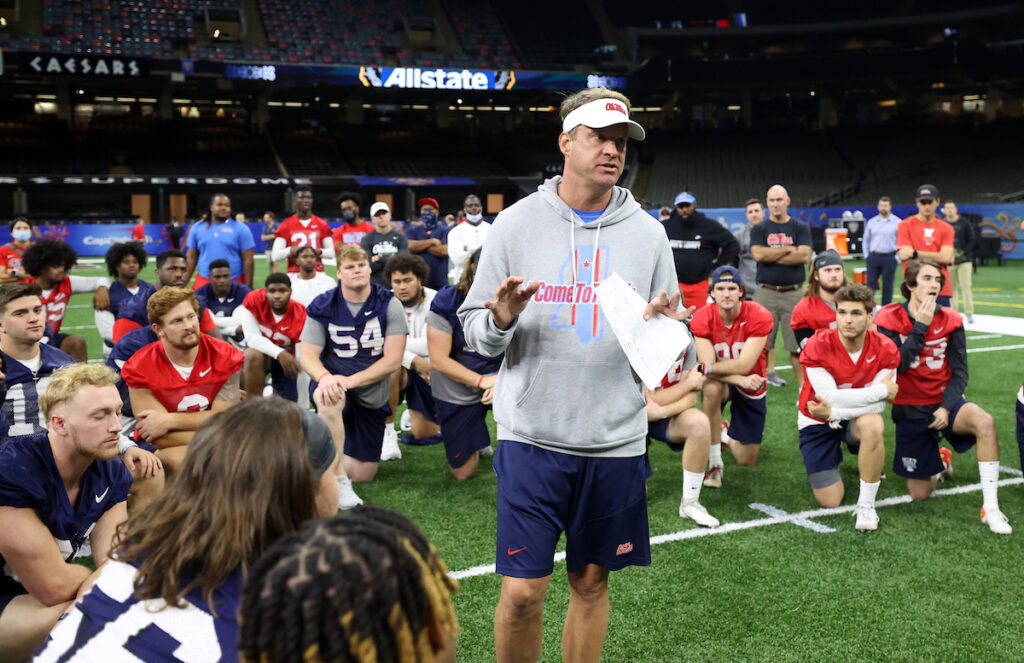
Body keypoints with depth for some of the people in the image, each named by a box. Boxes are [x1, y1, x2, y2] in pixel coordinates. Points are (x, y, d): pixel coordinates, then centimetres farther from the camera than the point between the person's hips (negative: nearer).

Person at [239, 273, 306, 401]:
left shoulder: (300, 315, -26)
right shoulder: (253, 300, -24)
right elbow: (252, 337, -27)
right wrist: (279, 353, -46)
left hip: (287, 356, 1)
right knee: (253, 356, -37)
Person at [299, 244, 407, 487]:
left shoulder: (388, 305, -8)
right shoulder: (323, 307, -6)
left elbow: (393, 360, -13)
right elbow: (308, 355, -9)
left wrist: (351, 380, -25)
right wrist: (325, 377, -33)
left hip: (372, 394, 2)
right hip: (335, 383, -2)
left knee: (363, 475, 5)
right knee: (328, 398, -42)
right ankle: (339, 482, -31)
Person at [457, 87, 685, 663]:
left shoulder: (647, 233, 4)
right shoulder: (517, 222, 0)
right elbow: (474, 328, 3)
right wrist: (501, 321, -18)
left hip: (615, 441, 2)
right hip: (532, 437, -1)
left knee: (591, 582, 13)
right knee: (522, 593, -1)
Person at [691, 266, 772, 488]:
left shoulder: (759, 316, -24)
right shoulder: (702, 318, -19)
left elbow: (744, 365, -30)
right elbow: (708, 365, -25)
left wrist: (704, 368, -35)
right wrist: (739, 378, -40)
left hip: (751, 385, 0)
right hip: (722, 381, 0)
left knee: (747, 459, 1)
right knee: (711, 388, -41)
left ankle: (728, 434, 39)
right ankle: (715, 463, -23)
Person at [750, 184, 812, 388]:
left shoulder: (801, 228, 9)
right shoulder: (759, 230, 9)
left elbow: (804, 256, -8)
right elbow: (758, 254, -9)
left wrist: (772, 256, -6)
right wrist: (788, 249, -5)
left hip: (793, 293, 0)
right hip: (765, 293, 0)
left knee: (798, 342, 0)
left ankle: (803, 384, 5)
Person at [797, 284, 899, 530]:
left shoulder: (885, 349, -16)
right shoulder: (817, 346, -23)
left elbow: (878, 405, -22)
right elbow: (831, 397, -28)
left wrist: (834, 411, -31)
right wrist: (881, 390, -23)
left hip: (856, 418, 1)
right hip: (817, 420, -1)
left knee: (873, 425, -39)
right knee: (830, 503, -4)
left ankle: (866, 505, -20)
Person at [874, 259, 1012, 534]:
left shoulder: (950, 320, -5)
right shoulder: (890, 319, -10)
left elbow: (960, 371, -4)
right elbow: (897, 365, -20)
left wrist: (946, 407, -17)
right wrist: (920, 327, -22)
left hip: (944, 401, 1)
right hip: (910, 409, -1)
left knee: (984, 422, -35)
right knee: (920, 495, 2)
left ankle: (990, 508, -25)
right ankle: (940, 460, 39)